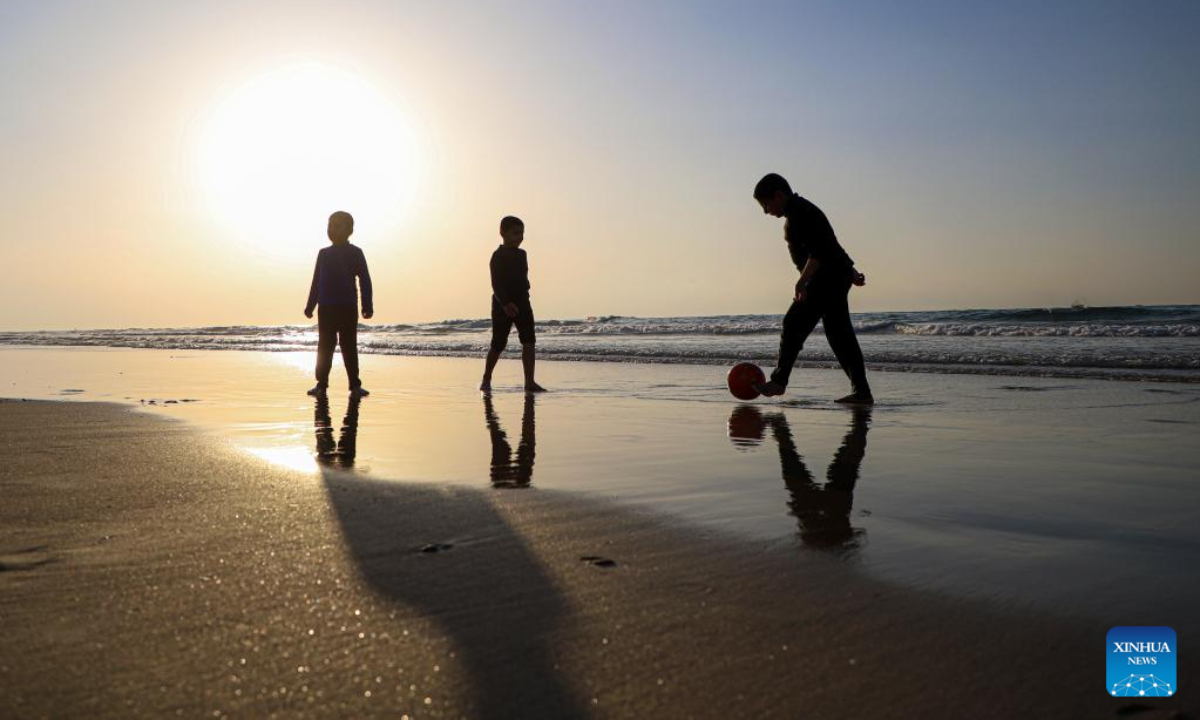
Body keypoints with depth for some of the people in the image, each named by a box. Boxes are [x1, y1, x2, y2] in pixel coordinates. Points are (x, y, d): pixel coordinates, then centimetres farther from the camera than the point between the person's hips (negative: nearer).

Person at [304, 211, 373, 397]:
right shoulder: (323, 254, 11)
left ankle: (355, 384, 3)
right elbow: (316, 282, 14)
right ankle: (321, 383, 10)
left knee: (349, 347, -1)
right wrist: (310, 305, 10)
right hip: (326, 308, 3)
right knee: (325, 346, 5)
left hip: (348, 308, -3)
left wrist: (367, 305, -9)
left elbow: (365, 281, -2)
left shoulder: (355, 253, 1)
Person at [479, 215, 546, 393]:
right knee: (498, 344, 1)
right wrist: (505, 303, -28)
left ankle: (530, 382, -7)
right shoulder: (498, 256, -9)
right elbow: (496, 283, -17)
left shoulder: (521, 254, 13)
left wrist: (523, 297, 15)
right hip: (502, 305, -6)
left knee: (529, 342, -5)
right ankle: (486, 380, 20)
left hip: (522, 302, 6)